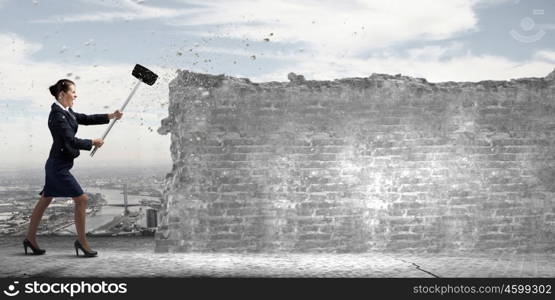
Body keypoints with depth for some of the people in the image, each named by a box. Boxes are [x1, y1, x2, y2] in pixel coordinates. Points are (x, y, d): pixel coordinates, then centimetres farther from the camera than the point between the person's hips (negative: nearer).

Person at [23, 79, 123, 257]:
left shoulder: (65, 112, 9)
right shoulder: (58, 115, -19)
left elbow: (85, 119, 18)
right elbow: (72, 141, -23)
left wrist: (110, 116, 11)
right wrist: (93, 143, -11)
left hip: (57, 165, 10)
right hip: (59, 166, -10)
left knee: (45, 200, 17)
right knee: (81, 199, -7)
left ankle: (30, 238, 28)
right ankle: (82, 241, 3)